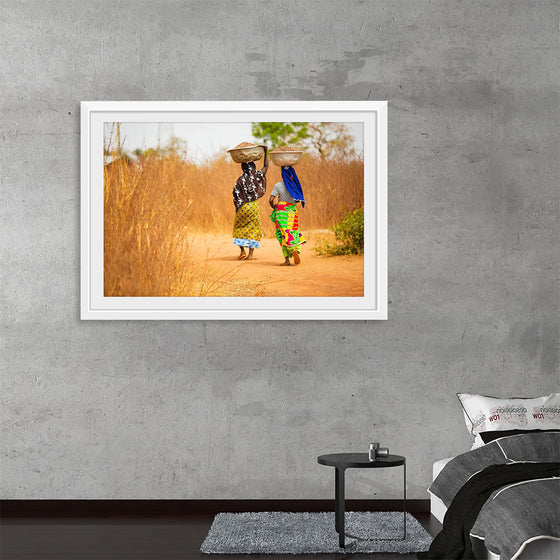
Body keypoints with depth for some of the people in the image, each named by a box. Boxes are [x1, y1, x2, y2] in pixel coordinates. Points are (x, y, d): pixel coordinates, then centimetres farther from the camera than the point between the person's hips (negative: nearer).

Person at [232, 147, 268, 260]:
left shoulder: (240, 180, -7)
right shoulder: (257, 177, -3)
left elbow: (236, 196, -7)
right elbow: (266, 166, 12)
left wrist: (237, 208, 5)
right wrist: (265, 152, 17)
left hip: (243, 207, -1)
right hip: (255, 206, 1)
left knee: (239, 229, 15)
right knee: (253, 229, 7)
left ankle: (242, 251, 4)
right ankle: (250, 254, 1)